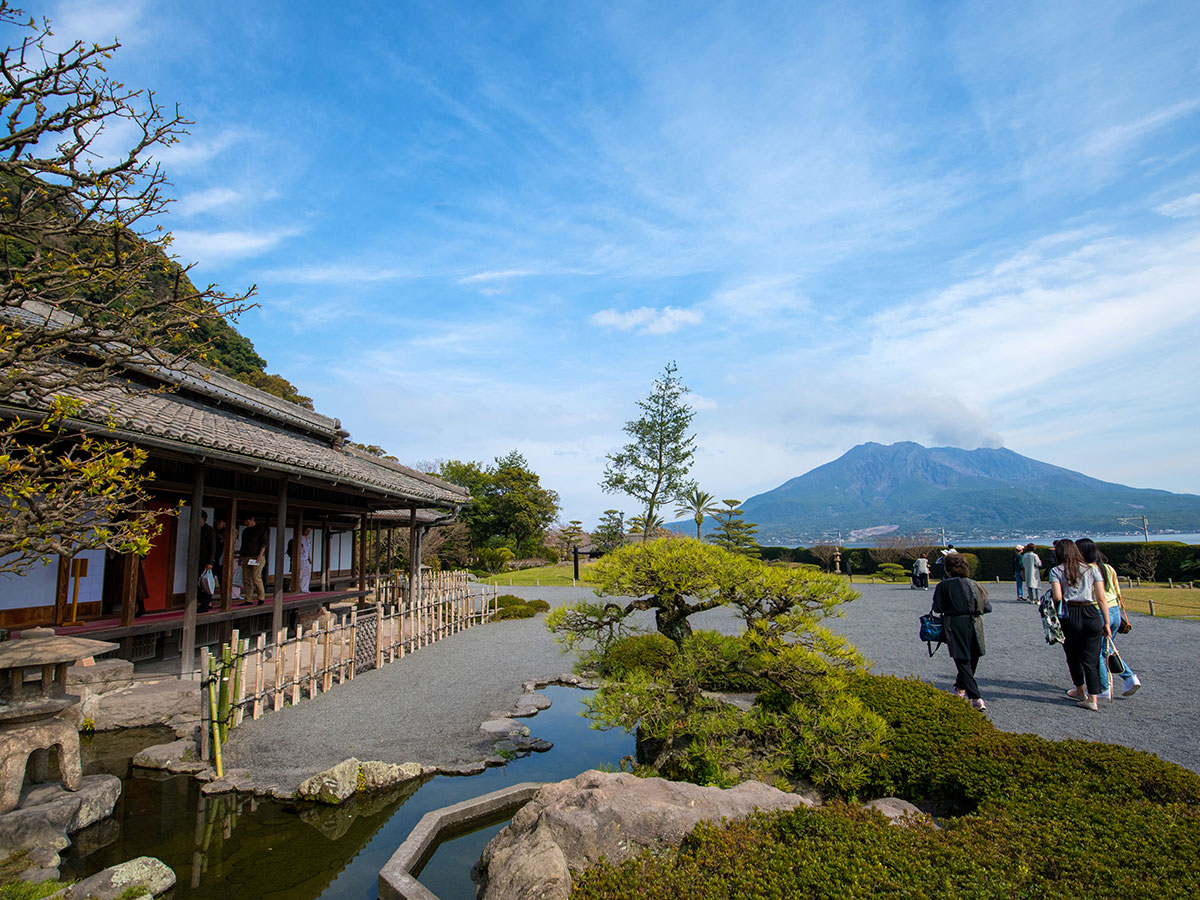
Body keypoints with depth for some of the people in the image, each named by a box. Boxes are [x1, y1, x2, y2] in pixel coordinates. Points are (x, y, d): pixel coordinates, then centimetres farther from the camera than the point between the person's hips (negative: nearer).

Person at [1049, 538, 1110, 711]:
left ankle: (1080, 692, 33)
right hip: (1091, 615, 2)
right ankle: (1093, 698, 2)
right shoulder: (1091, 569, 9)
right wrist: (1106, 623, 7)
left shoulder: (1056, 571, 1)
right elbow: (1102, 598, 4)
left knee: (1073, 656, 17)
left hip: (1069, 617, -2)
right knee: (1091, 659, 6)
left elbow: (1058, 597, -12)